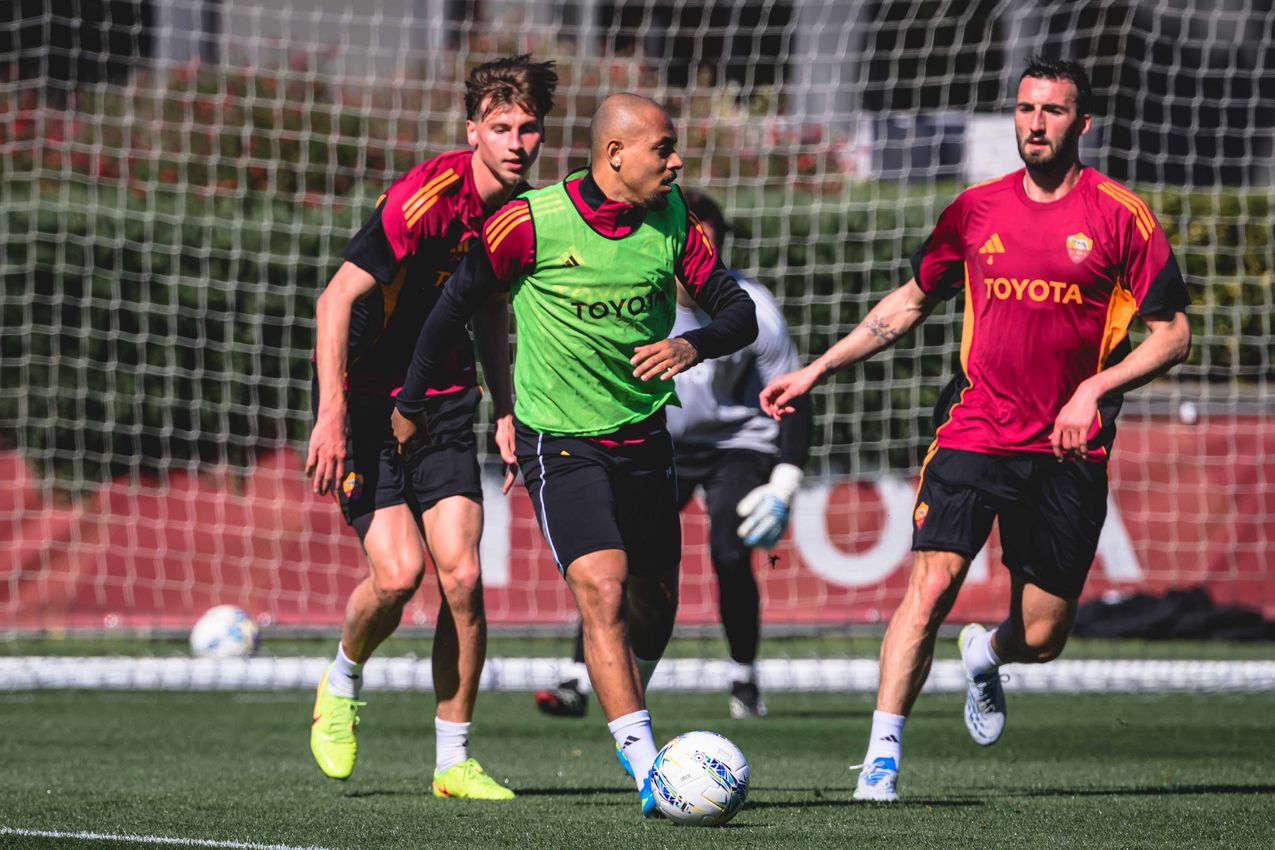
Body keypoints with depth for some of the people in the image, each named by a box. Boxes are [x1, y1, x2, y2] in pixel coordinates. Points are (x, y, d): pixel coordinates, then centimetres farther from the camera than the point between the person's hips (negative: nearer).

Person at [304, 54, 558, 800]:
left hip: (444, 403, 6)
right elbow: (336, 300, -20)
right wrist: (331, 414, -26)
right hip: (367, 401, -6)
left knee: (462, 577, -7)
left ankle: (454, 760, 4)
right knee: (400, 571, -18)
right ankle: (342, 683, 14)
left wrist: (504, 408, 14)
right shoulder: (428, 197, -21)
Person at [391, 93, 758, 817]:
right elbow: (457, 303, -2)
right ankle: (648, 771, -24)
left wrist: (693, 345, -22)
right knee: (603, 590, -21)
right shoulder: (532, 223, -14)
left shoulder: (672, 220, -1)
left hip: (644, 437, 5)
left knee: (654, 601, 13)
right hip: (560, 443, -5)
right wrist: (412, 400, 6)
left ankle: (629, 722, 43)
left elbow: (739, 312, 0)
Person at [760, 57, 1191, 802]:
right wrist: (818, 370, 15)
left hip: (1067, 452, -1)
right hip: (974, 431, 1)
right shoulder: (978, 209, 6)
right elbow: (912, 302, 19)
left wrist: (1096, 388, -15)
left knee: (1042, 640, 4)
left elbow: (1173, 334, 0)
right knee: (931, 584, -19)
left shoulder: (1121, 217, -3)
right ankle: (882, 759, -15)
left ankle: (986, 656, 41)